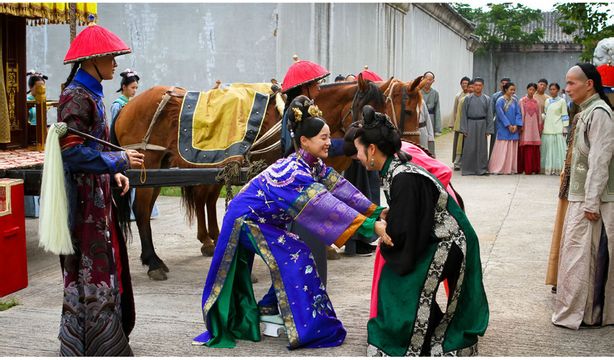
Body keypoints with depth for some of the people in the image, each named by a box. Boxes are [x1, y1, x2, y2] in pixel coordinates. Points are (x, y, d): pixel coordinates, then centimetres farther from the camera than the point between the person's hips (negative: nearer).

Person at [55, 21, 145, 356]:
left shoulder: (91, 94, 13)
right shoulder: (76, 97, -16)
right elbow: (72, 152, -23)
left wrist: (113, 172, 6)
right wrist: (120, 161, -16)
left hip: (97, 195, 10)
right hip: (84, 200, -10)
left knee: (103, 265, 17)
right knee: (91, 271, -2)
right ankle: (97, 345, 8)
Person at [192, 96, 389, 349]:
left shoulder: (314, 165, -2)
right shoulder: (292, 172, -31)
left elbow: (339, 189, -8)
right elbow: (325, 206, -39)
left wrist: (376, 211, -15)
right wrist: (371, 226, -43)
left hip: (264, 221, 10)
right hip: (246, 220, -10)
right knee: (294, 258, -12)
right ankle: (308, 329, -5)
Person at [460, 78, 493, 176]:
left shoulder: (487, 99, 4)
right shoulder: (468, 99, 2)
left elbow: (489, 115, 4)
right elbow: (464, 114, 2)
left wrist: (489, 129, -2)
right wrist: (464, 129, -4)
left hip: (482, 125, 1)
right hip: (471, 124, -1)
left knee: (482, 148, 4)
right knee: (469, 148, -1)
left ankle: (481, 169, 11)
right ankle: (468, 169, 7)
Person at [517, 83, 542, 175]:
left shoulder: (536, 102, 13)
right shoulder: (522, 101, 2)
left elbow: (539, 115, 14)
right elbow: (520, 114, -3)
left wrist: (540, 126, 11)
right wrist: (521, 126, -9)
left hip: (534, 127, 4)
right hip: (525, 126, -4)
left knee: (535, 148, 1)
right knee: (526, 148, -8)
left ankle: (535, 168, 5)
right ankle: (527, 168, -5)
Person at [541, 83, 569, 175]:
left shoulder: (562, 101, 0)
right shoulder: (547, 101, 12)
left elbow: (564, 115, -2)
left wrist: (565, 128, -7)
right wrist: (542, 126, 7)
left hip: (558, 129, -4)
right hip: (547, 129, 4)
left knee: (558, 148, -5)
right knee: (548, 149, 5)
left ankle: (558, 169, -4)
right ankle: (549, 168, 9)